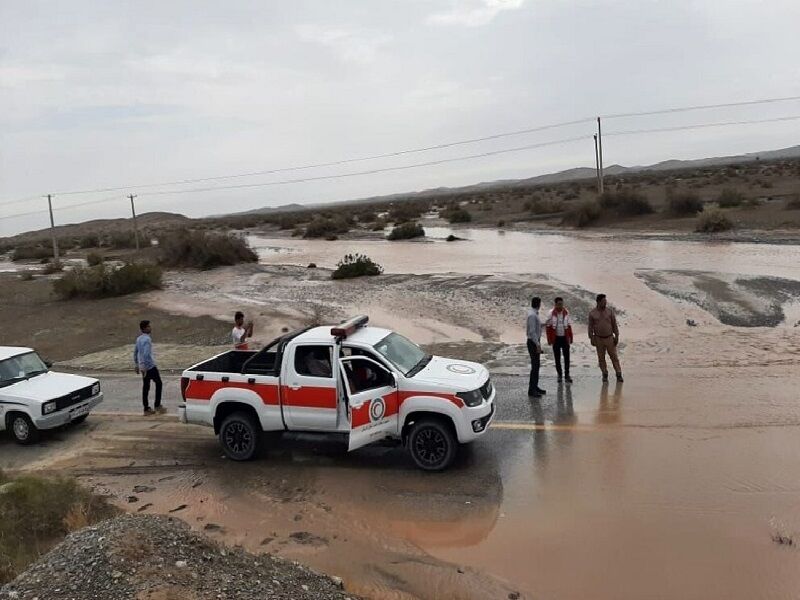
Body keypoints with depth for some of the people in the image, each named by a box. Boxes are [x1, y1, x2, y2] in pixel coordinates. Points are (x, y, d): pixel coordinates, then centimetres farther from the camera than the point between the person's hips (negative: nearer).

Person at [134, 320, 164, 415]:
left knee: (145, 387, 9)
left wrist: (137, 365, 24)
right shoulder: (147, 339, -17)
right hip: (150, 366, -8)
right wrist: (143, 367, -24)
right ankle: (157, 405, 8)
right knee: (158, 383, 5)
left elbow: (135, 352, 18)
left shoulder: (139, 339, 11)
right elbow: (146, 354, -25)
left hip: (143, 367, 8)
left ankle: (146, 409, 11)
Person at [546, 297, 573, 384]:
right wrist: (549, 339, -7)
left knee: (567, 357, 2)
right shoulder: (552, 313, -8)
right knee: (557, 358, 6)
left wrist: (570, 337, 6)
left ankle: (567, 375, 10)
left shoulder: (566, 312, 0)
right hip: (556, 338, -2)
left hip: (565, 338, 2)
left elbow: (569, 326, 8)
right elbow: (548, 327, -4)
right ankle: (559, 375, 18)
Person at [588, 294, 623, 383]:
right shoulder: (592, 313, -4)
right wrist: (591, 339, -3)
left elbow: (614, 324, 1)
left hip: (609, 338, 0)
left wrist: (617, 336, -3)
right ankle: (605, 374, 18)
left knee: (614, 356, 1)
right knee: (601, 358, 6)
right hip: (598, 339, 0)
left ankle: (619, 374, 8)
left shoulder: (609, 311, -3)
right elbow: (590, 326, 1)